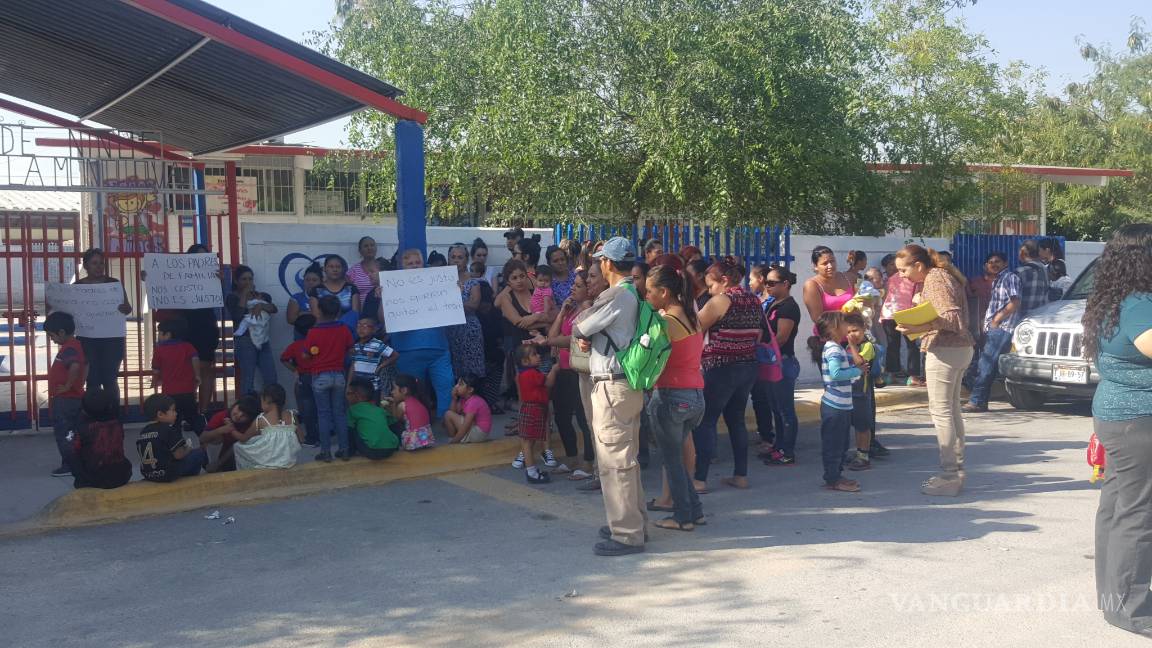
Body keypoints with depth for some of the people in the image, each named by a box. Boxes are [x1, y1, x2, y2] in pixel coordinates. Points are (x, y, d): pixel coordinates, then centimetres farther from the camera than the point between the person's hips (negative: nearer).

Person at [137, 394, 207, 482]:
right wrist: (189, 449, 5)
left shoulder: (143, 432, 9)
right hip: (167, 474, -9)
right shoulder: (169, 430, -14)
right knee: (200, 452, 2)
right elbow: (179, 455, -17)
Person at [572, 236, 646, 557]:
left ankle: (626, 535, 2)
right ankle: (633, 522, 29)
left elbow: (578, 328, -13)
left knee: (614, 460, -4)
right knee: (626, 457, 18)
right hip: (629, 383, 10)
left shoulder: (616, 296, -17)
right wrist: (588, 338, -1)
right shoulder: (633, 294, 13)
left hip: (612, 386, -10)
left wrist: (582, 331, 8)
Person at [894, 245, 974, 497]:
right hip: (960, 349, 10)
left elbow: (952, 318, -22)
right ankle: (956, 470, 21)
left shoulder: (935, 279, -14)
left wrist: (921, 328, -31)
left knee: (940, 411, -6)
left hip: (945, 350, -10)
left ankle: (949, 477, -4)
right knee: (951, 409, 14)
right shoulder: (941, 276, 16)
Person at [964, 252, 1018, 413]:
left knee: (985, 366, -13)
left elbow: (1014, 303, -14)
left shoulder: (1010, 277, -4)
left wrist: (996, 320, -11)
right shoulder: (996, 280, 24)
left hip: (1002, 328, -9)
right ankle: (980, 401, 11)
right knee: (984, 367, 7)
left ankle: (977, 401, -15)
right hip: (992, 328, 9)